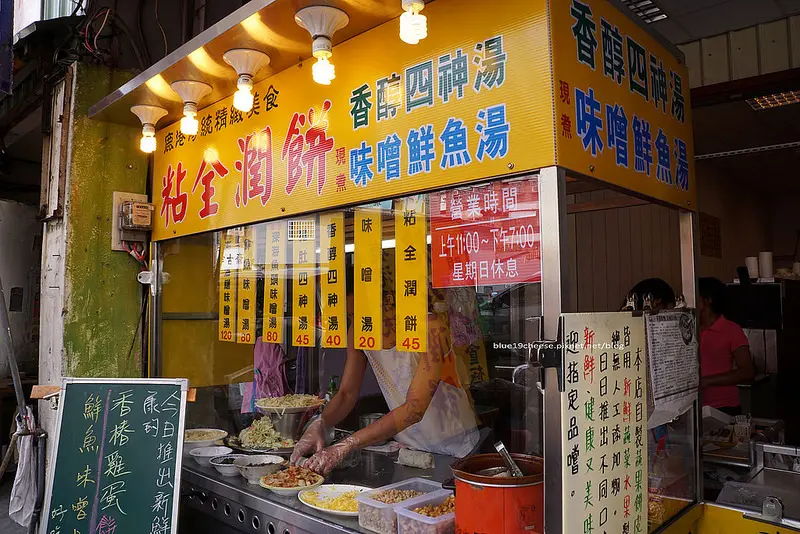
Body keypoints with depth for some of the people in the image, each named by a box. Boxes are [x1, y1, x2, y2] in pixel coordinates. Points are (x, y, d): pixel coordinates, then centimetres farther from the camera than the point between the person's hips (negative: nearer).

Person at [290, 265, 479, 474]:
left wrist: (344, 447, -36)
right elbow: (347, 393, -1)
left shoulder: (430, 328, -26)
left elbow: (414, 409, -31)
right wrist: (319, 425, -23)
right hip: (408, 448, 5)